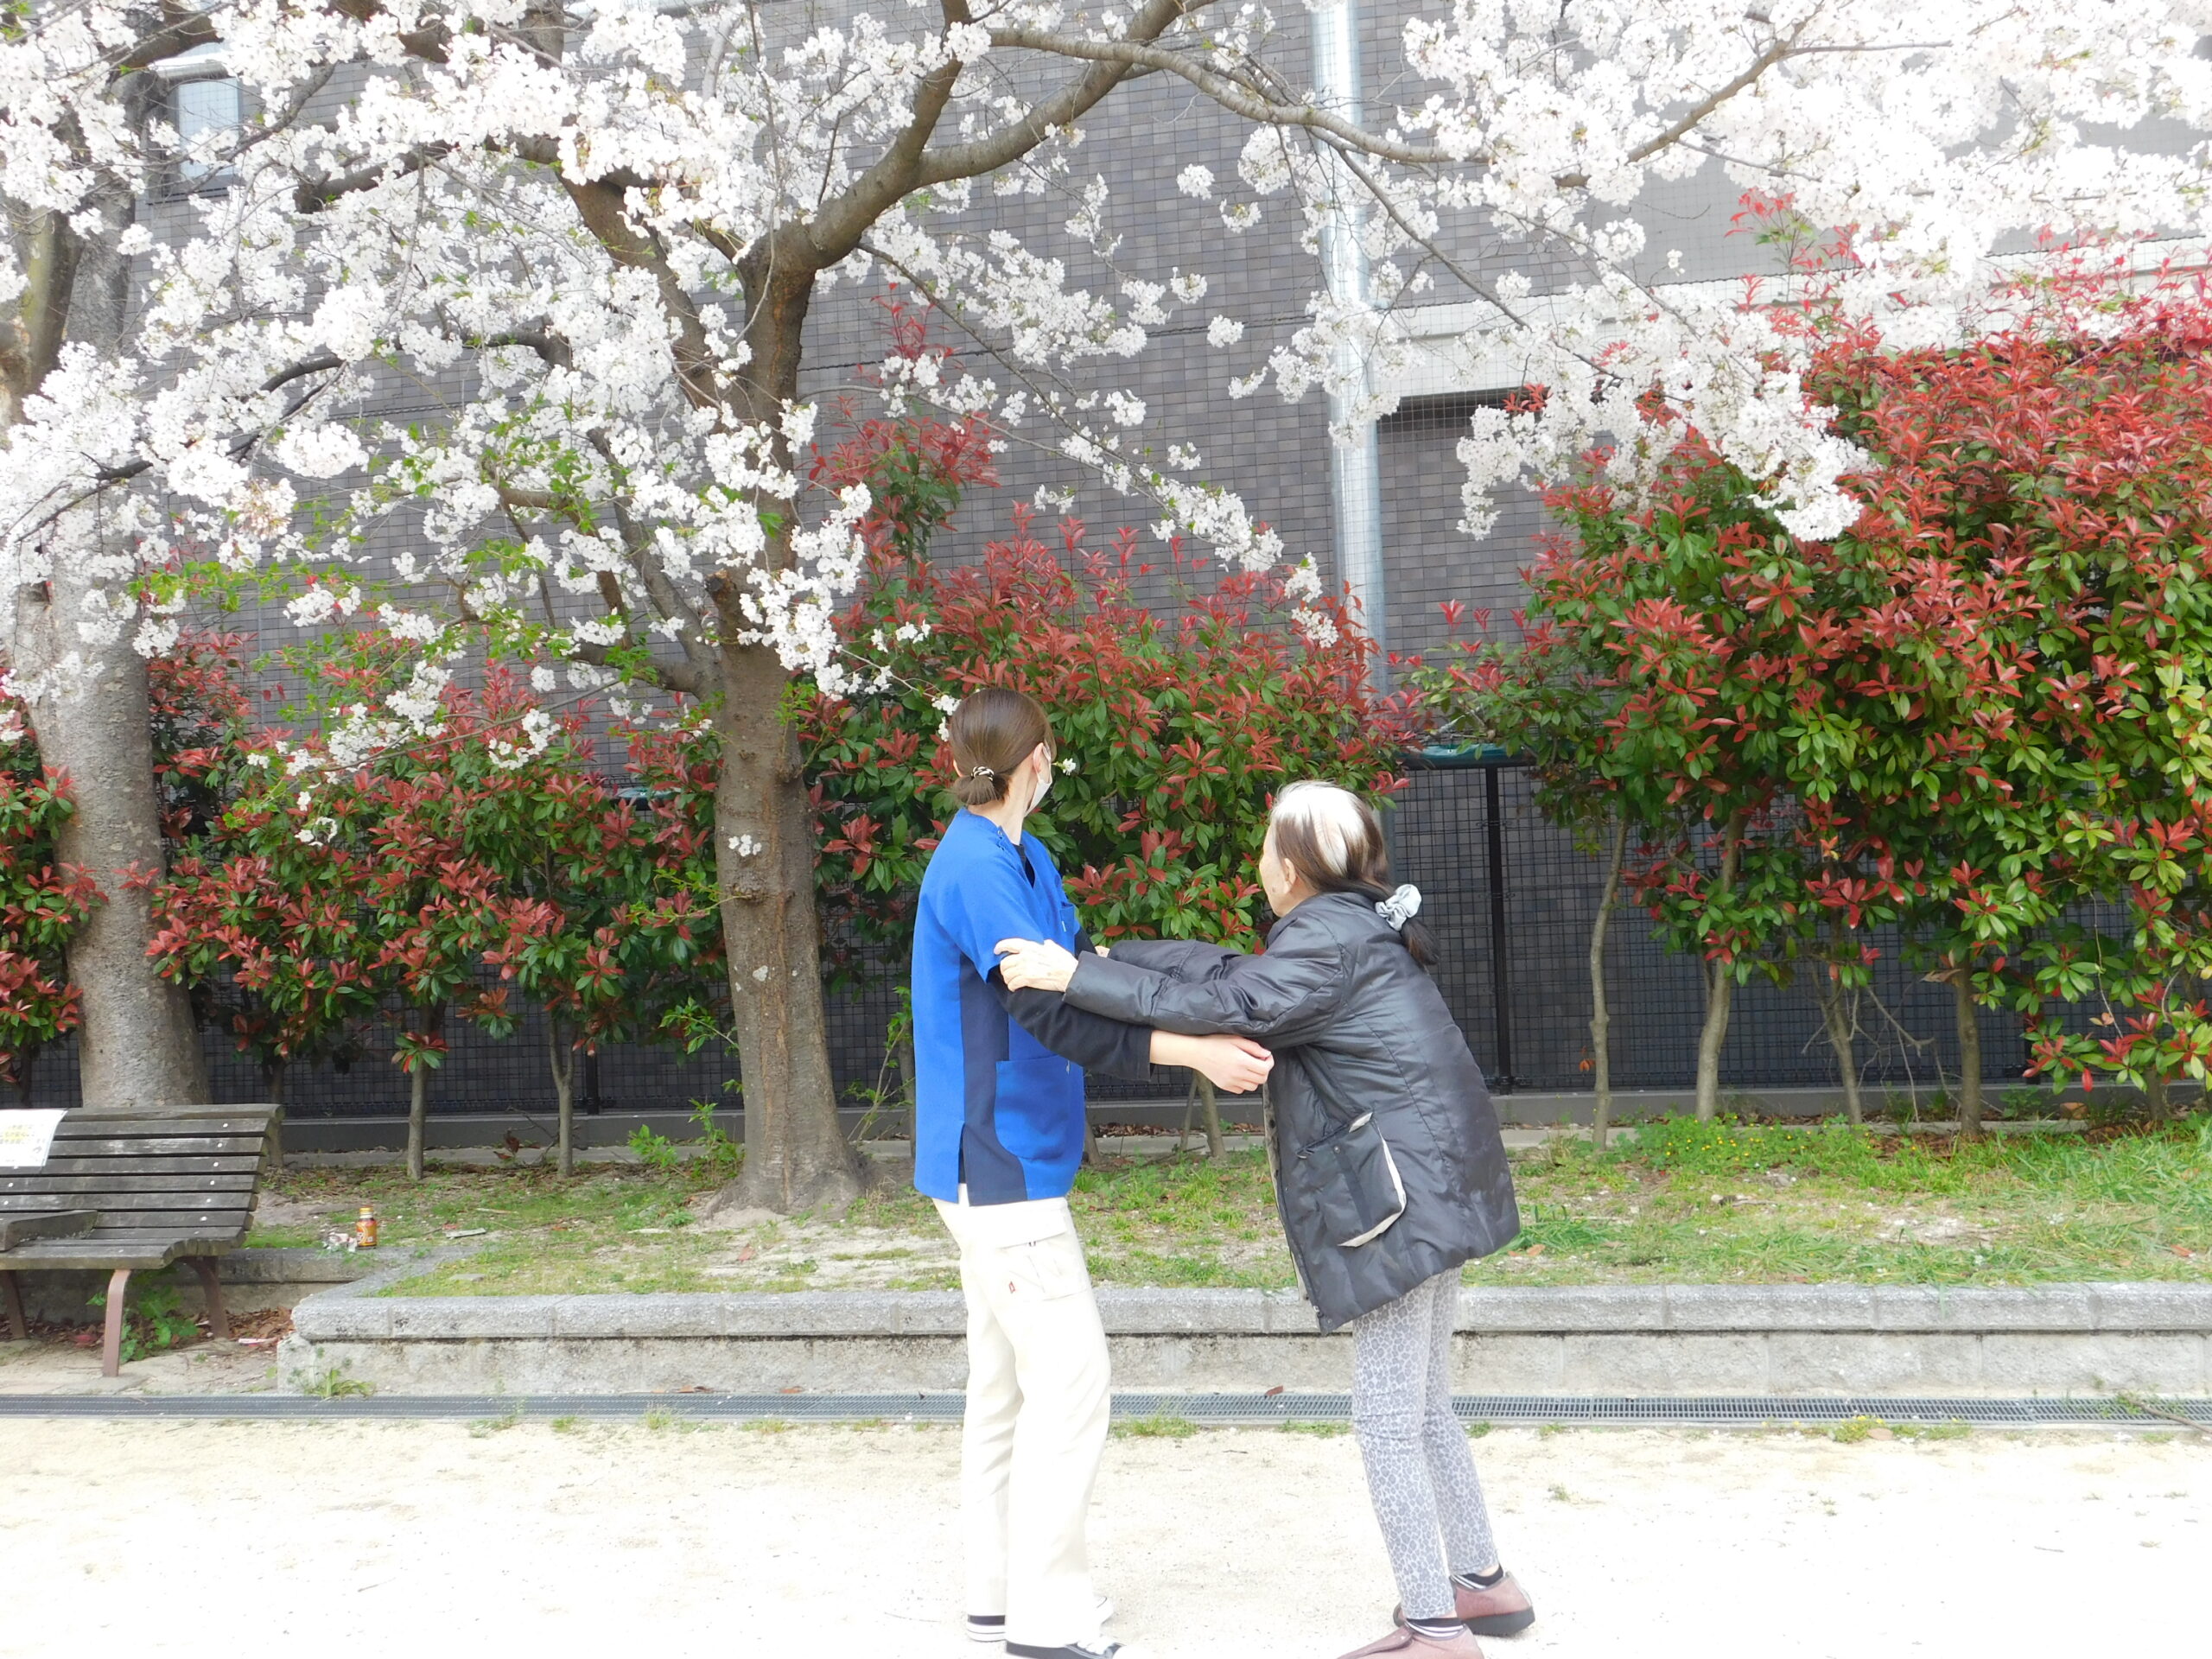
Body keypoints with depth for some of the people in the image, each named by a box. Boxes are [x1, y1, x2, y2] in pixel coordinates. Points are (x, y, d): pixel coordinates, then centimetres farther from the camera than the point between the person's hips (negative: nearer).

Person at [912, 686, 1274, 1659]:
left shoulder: (1021, 859, 12)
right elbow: (1047, 1011, -27)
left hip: (1000, 1162, 10)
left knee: (1007, 1378, 14)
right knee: (1069, 1377, -8)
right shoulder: (975, 869, -19)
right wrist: (1191, 1052, -30)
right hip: (999, 1161, -10)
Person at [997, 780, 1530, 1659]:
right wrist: (1107, 958, 13)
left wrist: (1078, 977, -23)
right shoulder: (1353, 927, 14)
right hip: (1429, 1189, 10)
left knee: (1387, 1418, -2)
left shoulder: (1328, 939, -16)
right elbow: (1231, 972, 15)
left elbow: (1222, 1005, -24)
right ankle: (1482, 1581, 31)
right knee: (1423, 1406, 20)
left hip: (1400, 1198, -10)